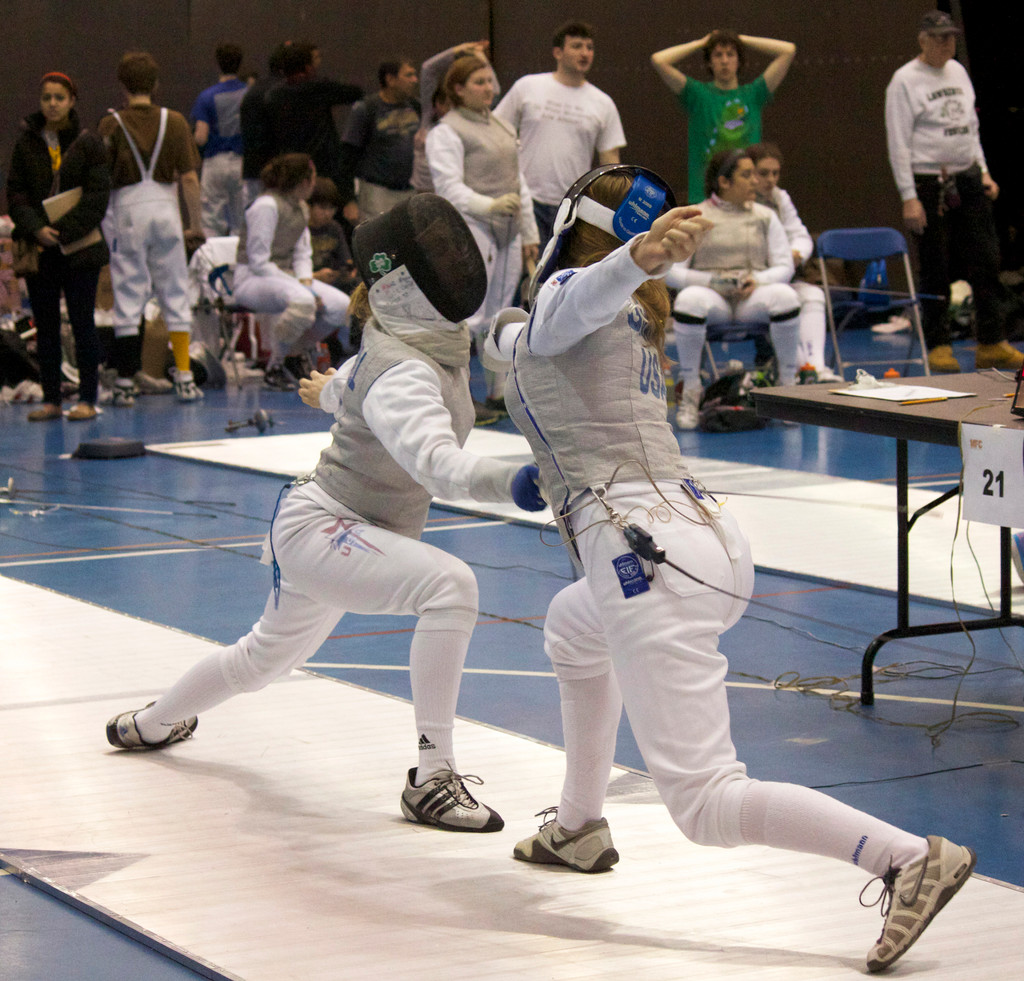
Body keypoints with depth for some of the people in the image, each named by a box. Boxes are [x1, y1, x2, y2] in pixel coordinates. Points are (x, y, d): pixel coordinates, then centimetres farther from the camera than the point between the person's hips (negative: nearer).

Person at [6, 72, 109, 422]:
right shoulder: (26, 144, 7)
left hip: (79, 246, -3)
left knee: (82, 322, -1)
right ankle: (51, 399, 10)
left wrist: (64, 231, -13)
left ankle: (87, 399, 3)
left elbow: (98, 195, -5)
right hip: (37, 248, 3)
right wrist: (36, 229, -12)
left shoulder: (88, 144, -1)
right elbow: (15, 192, 4)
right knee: (45, 325, 5)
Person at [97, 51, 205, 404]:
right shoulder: (174, 121, 1)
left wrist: (101, 224, 6)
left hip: (127, 209, -1)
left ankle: (126, 381, 4)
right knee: (175, 293, 7)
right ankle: (184, 377, 4)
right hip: (165, 208, 1)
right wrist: (196, 225, 5)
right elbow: (189, 178, -1)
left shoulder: (111, 125, -3)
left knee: (128, 296, 3)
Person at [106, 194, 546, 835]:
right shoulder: (402, 374, -30)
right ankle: (432, 779, -28)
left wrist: (333, 392, 42)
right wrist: (512, 482, -68)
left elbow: (363, 376, 20)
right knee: (451, 585, -33)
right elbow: (438, 463, -50)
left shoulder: (435, 340, -3)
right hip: (319, 533, -10)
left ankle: (152, 725, 60)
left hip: (356, 536, 10)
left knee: (268, 657, 32)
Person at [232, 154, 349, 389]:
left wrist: (306, 281, -6)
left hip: (285, 276, 8)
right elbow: (258, 263, -18)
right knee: (302, 302, -38)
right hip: (252, 280, -8)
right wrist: (302, 288, -21)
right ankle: (274, 367, -19)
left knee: (341, 305, -12)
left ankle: (300, 348, 13)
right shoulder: (267, 206, -15)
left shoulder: (301, 208, 14)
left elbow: (302, 253, 18)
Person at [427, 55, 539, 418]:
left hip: (507, 231, 8)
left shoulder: (502, 127, 18)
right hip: (471, 228, -8)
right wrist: (491, 205, -31)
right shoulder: (446, 132, -7)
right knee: (469, 317, -13)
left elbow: (519, 182, 22)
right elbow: (450, 188, -16)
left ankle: (498, 394, 17)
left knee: (499, 316, 11)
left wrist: (529, 233, 19)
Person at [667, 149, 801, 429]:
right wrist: (712, 280, -14)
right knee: (689, 299, -38)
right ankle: (690, 390, -20)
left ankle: (788, 384, -16)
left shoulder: (765, 216, 15)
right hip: (712, 296, -2)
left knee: (785, 295, -33)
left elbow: (784, 267, 10)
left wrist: (757, 280, -11)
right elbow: (671, 271, 0)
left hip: (753, 299, 2)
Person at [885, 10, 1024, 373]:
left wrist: (984, 172, 13)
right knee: (935, 270, -2)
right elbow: (898, 143, -10)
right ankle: (937, 347, 8)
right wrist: (909, 198, -14)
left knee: (985, 262, 3)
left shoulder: (958, 72, 14)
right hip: (929, 183, -6)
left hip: (968, 180, 6)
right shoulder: (905, 80, -7)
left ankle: (992, 344, 8)